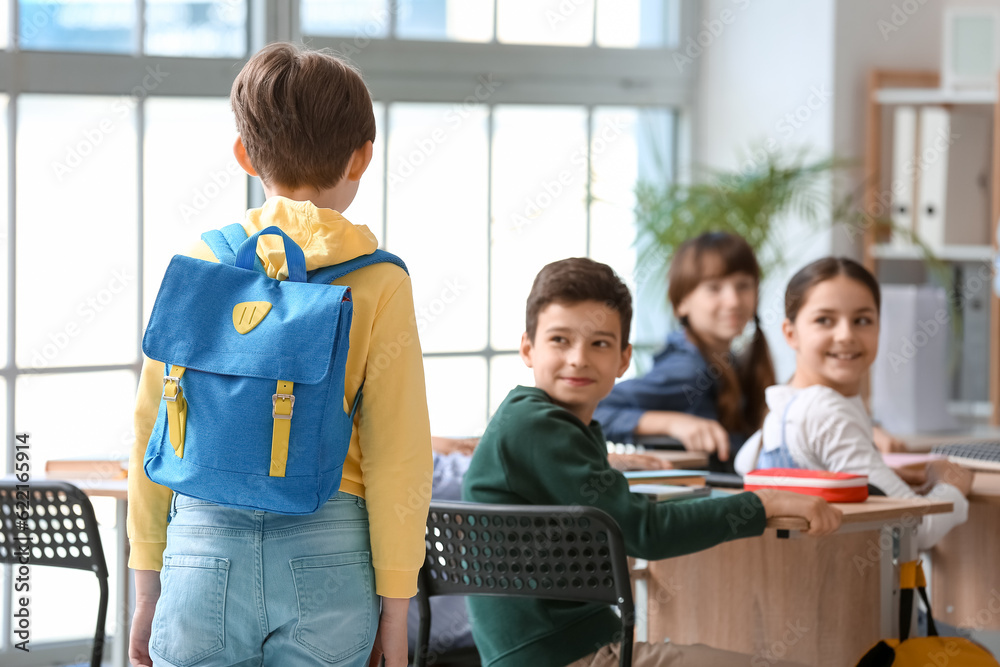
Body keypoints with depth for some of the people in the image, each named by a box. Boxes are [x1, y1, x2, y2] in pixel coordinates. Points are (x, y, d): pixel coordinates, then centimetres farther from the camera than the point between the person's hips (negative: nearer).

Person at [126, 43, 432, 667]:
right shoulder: (377, 281, -4)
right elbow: (398, 455, -5)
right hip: (327, 556, -1)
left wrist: (147, 586, 13)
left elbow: (153, 434, 5)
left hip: (202, 546, 1)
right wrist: (395, 602, 2)